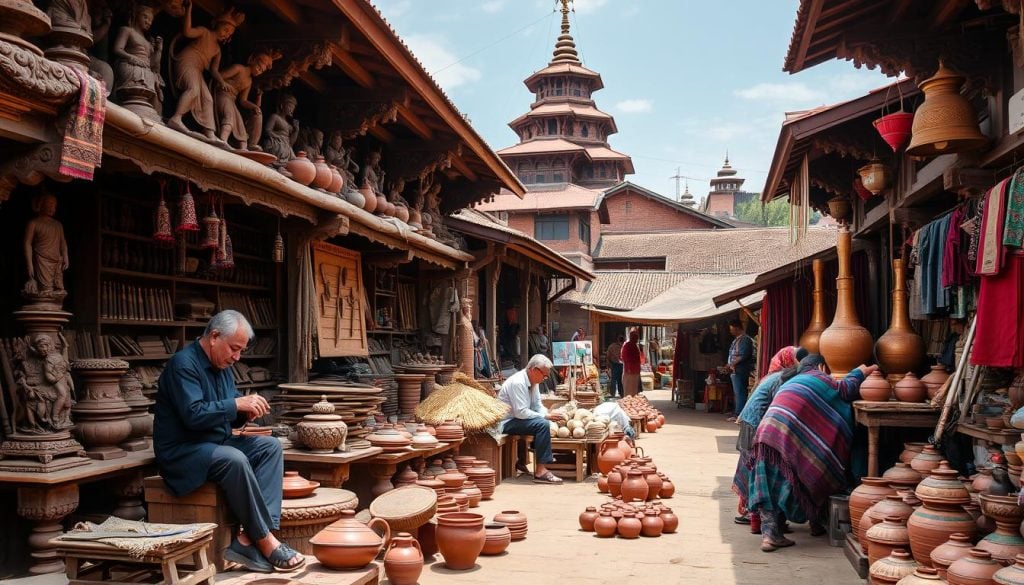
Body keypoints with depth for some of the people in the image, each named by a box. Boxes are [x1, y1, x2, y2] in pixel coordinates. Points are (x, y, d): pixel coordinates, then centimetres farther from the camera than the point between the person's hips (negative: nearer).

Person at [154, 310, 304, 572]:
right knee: (234, 459, -34)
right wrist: (236, 404, -23)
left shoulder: (222, 367, 12)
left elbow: (229, 417, 16)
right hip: (181, 450, -9)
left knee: (271, 446, -7)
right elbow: (193, 414, -27)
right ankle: (264, 540, -22)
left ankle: (248, 539, -19)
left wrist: (247, 412, -6)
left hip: (215, 444, 9)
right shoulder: (184, 364, -16)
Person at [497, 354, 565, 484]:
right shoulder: (518, 382, -23)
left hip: (517, 419, 10)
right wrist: (545, 416, -22)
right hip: (506, 422, -10)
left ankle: (522, 461, 18)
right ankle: (540, 471, -25)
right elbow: (521, 412, -27)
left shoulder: (533, 382, 6)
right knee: (542, 424, -25)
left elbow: (537, 405, 11)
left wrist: (549, 415, -9)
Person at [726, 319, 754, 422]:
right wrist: (730, 365, 9)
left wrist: (732, 364, -15)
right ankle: (736, 414, 18)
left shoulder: (744, 339, -11)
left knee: (739, 393, -10)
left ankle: (739, 414, -10)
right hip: (735, 371, 10)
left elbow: (743, 356, -20)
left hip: (740, 370, -10)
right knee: (736, 393, 13)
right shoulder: (737, 339, 19)